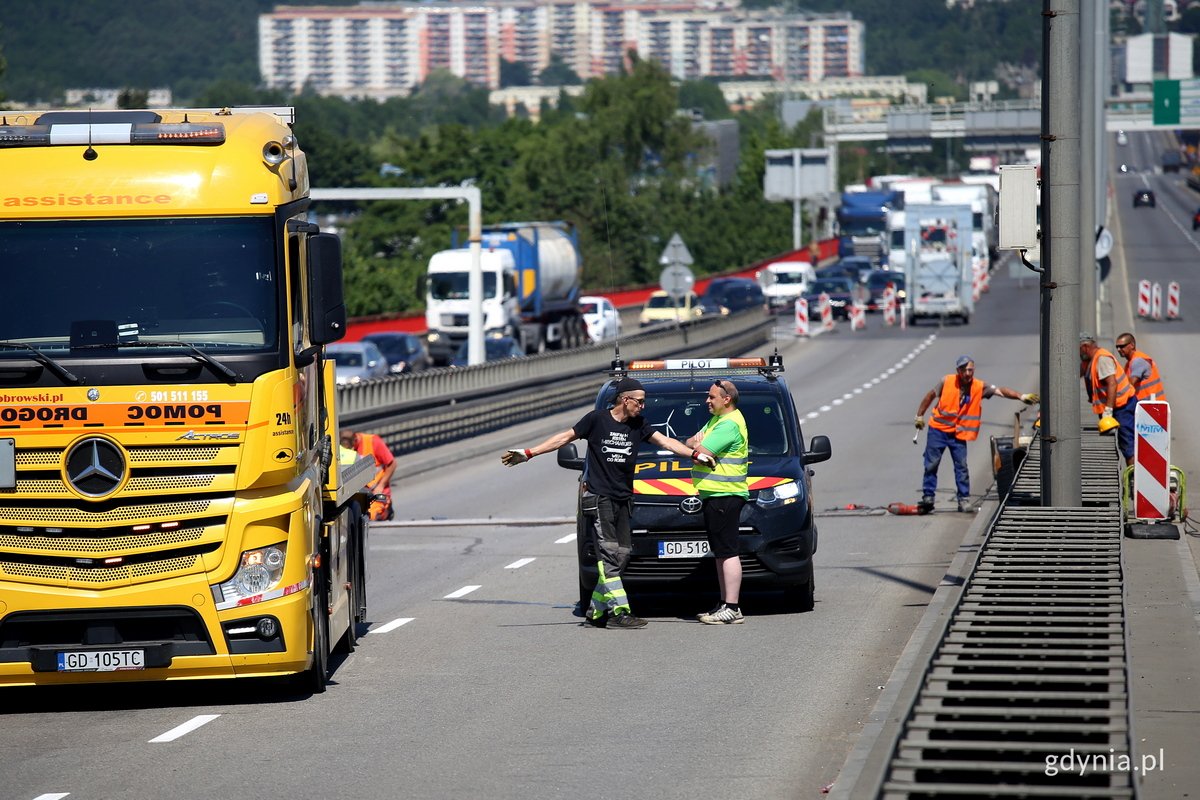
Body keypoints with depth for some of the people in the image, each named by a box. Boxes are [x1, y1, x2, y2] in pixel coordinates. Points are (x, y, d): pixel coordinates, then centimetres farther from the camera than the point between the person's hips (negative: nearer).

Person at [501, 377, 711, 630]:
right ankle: (619, 611, -16)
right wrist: (527, 454, -1)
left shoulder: (639, 424, 9)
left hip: (624, 499, 6)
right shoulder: (596, 419, -3)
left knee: (622, 555, 1)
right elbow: (564, 438, 1)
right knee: (609, 553, -12)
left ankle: (596, 611, 7)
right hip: (599, 497, -6)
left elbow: (666, 442, 11)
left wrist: (695, 454, -1)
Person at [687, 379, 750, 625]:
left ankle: (731, 608, -13)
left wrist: (696, 446, 2)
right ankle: (724, 604, 18)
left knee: (727, 553, -11)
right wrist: (697, 442, -5)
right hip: (713, 494, 11)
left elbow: (699, 454, -20)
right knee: (721, 553, 13)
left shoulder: (729, 424, -15)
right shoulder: (716, 420, 19)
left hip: (725, 495, -11)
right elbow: (690, 444, 17)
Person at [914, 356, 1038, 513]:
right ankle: (928, 497, 9)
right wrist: (919, 416, 9)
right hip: (938, 429, -1)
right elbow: (930, 396, 5)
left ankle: (963, 500, 2)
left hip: (959, 434, 1)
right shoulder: (947, 382, -9)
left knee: (961, 466, -5)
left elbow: (1000, 391, -16)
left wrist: (1021, 396, -30)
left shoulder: (980, 387, -7)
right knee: (931, 464, 0)